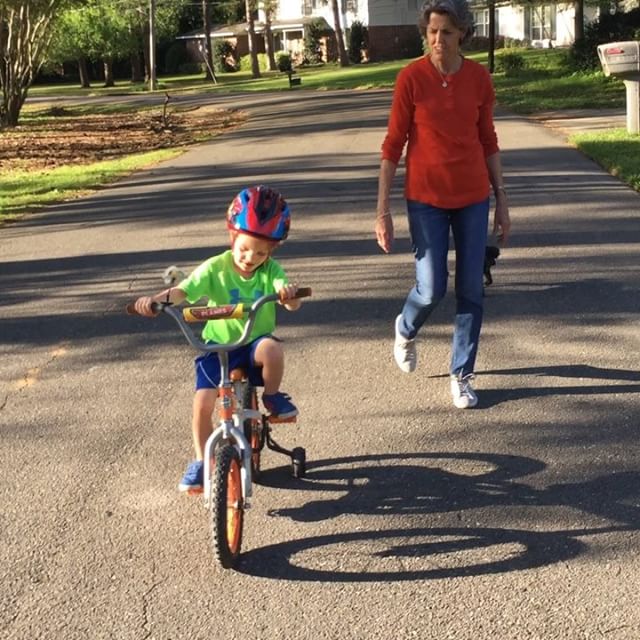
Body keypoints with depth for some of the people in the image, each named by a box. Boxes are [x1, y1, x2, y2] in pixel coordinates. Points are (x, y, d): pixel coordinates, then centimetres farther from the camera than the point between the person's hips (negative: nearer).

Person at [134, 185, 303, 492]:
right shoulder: (215, 268, -8)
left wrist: (289, 294, -47)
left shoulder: (271, 271, -6)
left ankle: (272, 396, -5)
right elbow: (183, 291, -19)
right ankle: (201, 461, 4)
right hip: (218, 345, 0)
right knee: (203, 402, -17)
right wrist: (156, 299, -40)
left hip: (255, 342, 0)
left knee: (272, 349, -36)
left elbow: (292, 303, -22)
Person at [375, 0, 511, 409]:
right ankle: (406, 330, 33)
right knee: (431, 290, -2)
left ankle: (462, 376, 19)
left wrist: (502, 200, 8)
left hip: (473, 197, 3)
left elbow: (488, 140, 8)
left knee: (471, 290, 4)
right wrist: (383, 210, -8)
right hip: (426, 198, -2)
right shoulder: (411, 77, -8)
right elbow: (393, 144, -6)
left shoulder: (478, 77, -1)